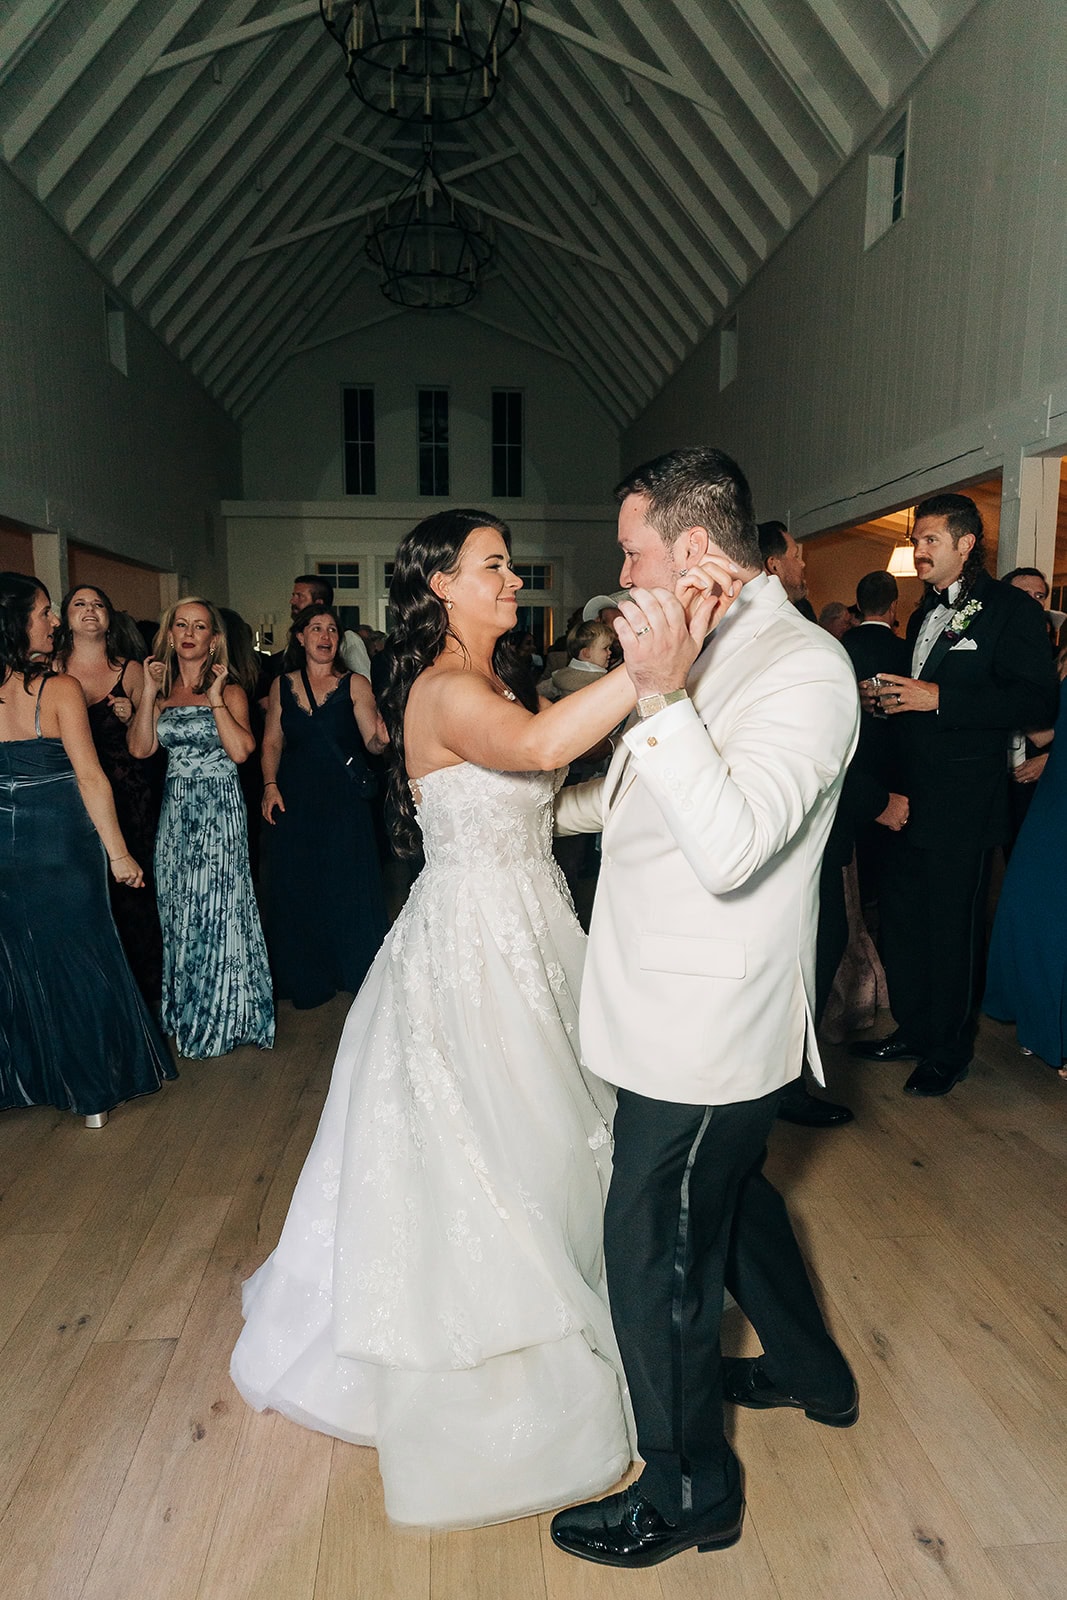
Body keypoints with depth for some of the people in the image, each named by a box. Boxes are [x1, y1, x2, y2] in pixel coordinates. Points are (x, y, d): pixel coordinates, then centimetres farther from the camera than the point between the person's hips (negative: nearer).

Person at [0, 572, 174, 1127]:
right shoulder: (58, 689, -15)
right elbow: (91, 778, -15)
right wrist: (119, 854, -10)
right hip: (61, 845, -4)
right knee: (79, 962, 9)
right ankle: (95, 1091, 21)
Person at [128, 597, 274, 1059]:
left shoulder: (230, 690, -2)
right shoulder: (163, 691, 10)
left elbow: (241, 751, -16)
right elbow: (140, 748, -3)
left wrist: (216, 699, -17)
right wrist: (148, 693, -7)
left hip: (219, 808, -4)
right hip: (175, 809, 5)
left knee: (219, 906, -1)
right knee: (178, 910, 11)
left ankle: (225, 1015, 14)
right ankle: (186, 1015, 26)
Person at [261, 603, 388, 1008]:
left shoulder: (355, 685, -1)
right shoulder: (282, 685, 8)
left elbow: (375, 743, -10)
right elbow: (272, 742, 11)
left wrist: (386, 732, -32)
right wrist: (270, 786, -3)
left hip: (345, 799, -2)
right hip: (296, 800, 3)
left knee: (349, 886, 2)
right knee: (296, 887, 7)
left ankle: (360, 974, 19)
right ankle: (307, 979, 23)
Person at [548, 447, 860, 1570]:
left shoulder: (803, 666, -20)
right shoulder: (710, 648, 9)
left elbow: (729, 846, -31)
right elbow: (644, 793, 22)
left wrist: (662, 697, -34)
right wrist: (546, 808, 26)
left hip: (706, 1025, -10)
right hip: (690, 1011, 10)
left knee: (654, 1256, 5)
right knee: (729, 1194, 28)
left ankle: (688, 1492, 29)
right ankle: (809, 1372, 53)